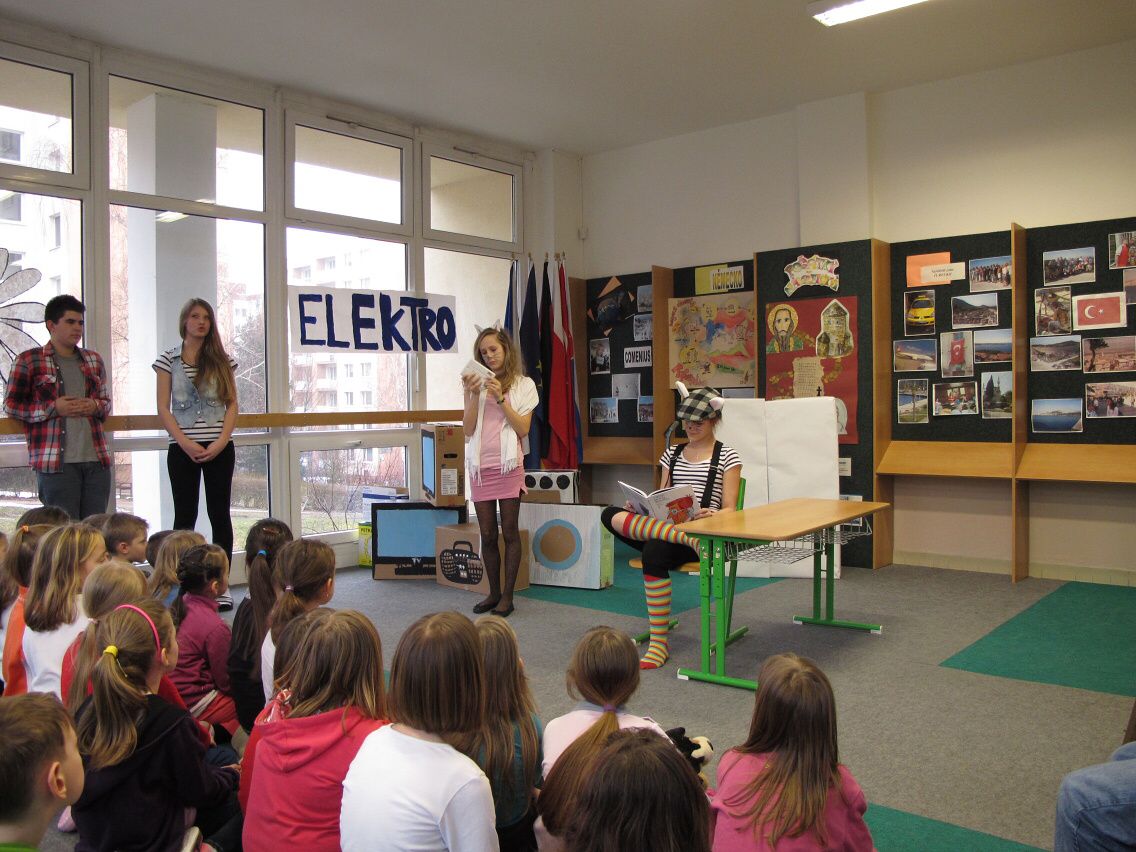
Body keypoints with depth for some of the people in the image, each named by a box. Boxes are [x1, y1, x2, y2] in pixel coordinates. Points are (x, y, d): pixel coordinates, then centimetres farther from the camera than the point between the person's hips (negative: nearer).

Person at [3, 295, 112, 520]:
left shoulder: (93, 360, 17)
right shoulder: (29, 360, 3)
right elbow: (11, 405, 3)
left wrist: (95, 406, 1)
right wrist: (53, 408, -10)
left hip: (97, 459, 5)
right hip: (57, 462, -4)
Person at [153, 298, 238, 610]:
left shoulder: (222, 361, 7)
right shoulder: (168, 360, 4)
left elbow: (232, 404, 5)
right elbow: (163, 409, 0)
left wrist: (221, 442, -9)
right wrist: (185, 442, -12)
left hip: (219, 449, 1)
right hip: (182, 449, -1)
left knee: (220, 514, 3)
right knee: (184, 516, 3)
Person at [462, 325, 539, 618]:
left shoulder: (523, 385, 4)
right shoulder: (477, 385, 10)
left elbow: (523, 428, -5)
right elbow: (468, 430, 3)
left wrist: (500, 398, -13)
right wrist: (474, 396, -9)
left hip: (508, 465, -3)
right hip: (480, 466, 3)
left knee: (510, 532, 1)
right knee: (487, 534, 7)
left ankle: (507, 596, 9)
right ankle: (494, 592, 19)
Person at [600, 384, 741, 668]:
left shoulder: (727, 457, 7)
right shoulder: (672, 454, 20)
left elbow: (729, 509, 0)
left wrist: (711, 515, -23)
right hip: (666, 526, 5)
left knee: (654, 552, -37)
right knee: (611, 515, -23)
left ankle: (659, 642, -30)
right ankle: (685, 537, -38)